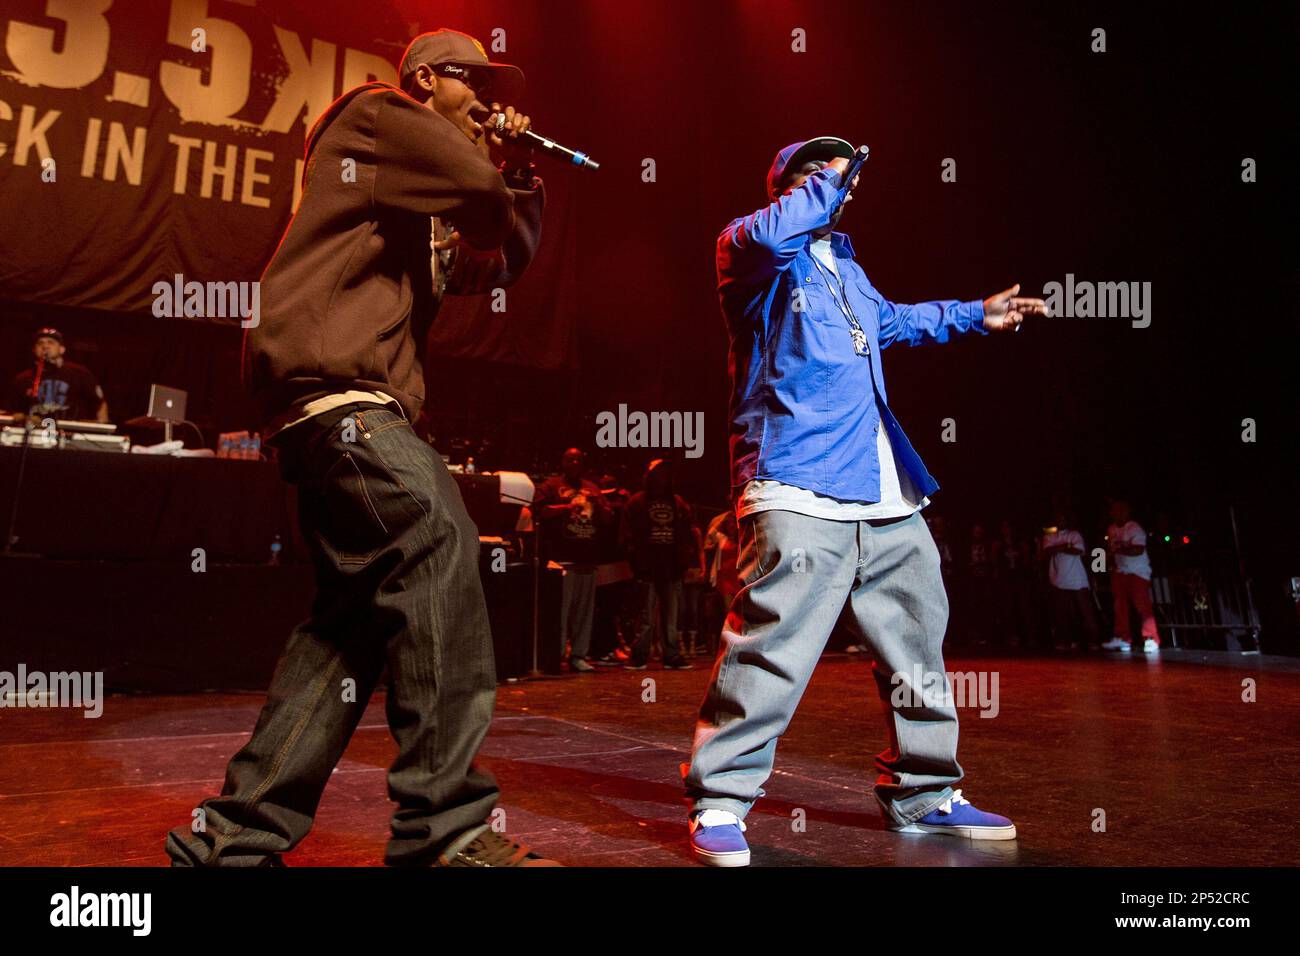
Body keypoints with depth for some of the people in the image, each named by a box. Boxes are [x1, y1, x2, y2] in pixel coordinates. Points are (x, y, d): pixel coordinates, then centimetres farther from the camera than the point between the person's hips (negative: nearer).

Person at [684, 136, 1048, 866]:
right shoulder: (750, 249, 4)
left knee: (918, 634, 12)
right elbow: (769, 235, -22)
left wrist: (974, 315, 48)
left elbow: (889, 319, 47)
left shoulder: (843, 262, 29)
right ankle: (719, 802, -3)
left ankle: (923, 792, 27)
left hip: (888, 496, 9)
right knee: (774, 640, -17)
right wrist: (829, 178, -5)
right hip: (801, 487, -9)